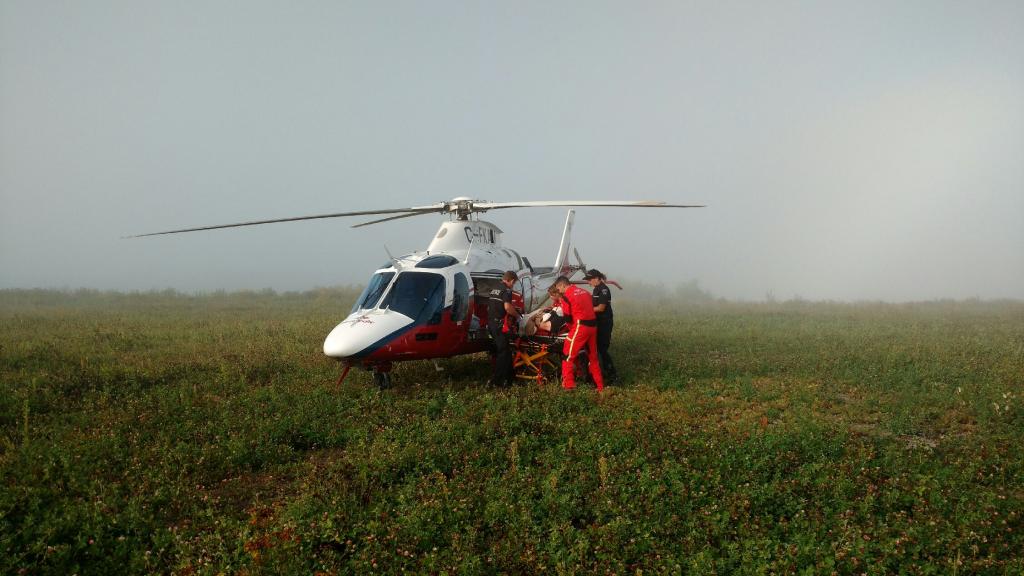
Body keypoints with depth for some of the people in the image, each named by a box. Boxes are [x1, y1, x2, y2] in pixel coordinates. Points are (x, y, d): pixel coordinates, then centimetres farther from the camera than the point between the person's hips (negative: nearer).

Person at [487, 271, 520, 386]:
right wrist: (517, 315, -7)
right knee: (503, 351, -4)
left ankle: (508, 376, 26)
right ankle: (496, 380, -6)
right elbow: (507, 307, -23)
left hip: (491, 323, 9)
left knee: (498, 350, 17)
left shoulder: (494, 290, 18)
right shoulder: (506, 290, -9)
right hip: (500, 325, -9)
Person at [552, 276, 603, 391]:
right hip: (593, 325, 7)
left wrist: (572, 329, 12)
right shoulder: (584, 292, 17)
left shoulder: (566, 296, -4)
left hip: (580, 326, -7)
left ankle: (568, 385, 0)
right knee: (593, 356, 17)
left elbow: (567, 317, -4)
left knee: (568, 355, 2)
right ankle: (600, 385, 21)